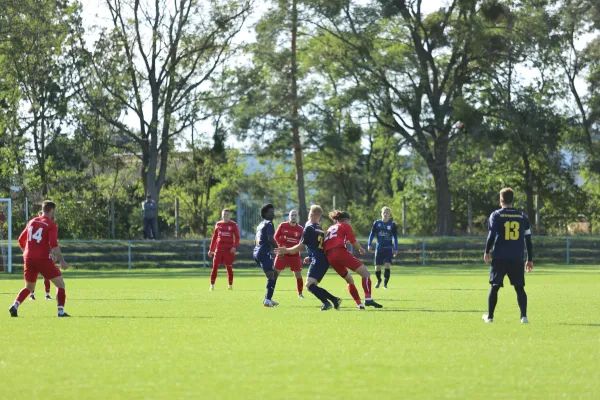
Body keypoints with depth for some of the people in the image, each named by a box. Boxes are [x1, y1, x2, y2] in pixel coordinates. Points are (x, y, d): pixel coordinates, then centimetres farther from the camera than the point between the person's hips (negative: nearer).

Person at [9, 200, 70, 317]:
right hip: (42, 259, -6)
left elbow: (21, 240, 19)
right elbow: (53, 245, -16)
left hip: (28, 259, 6)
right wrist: (62, 260, -14)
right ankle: (61, 311, -7)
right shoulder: (51, 225, -5)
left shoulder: (32, 222, 13)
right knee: (60, 284, 4)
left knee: (29, 287, 20)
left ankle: (14, 306, -1)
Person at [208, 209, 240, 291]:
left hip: (229, 250, -2)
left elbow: (237, 237, 1)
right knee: (215, 267, -4)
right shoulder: (218, 225, 10)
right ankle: (212, 285, 1)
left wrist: (234, 247, -15)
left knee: (229, 268, 2)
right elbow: (214, 237, 16)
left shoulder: (233, 225, 2)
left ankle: (230, 285, 14)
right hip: (218, 249, 2)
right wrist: (211, 249, 14)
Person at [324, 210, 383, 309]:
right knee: (365, 273, -6)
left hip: (329, 256, 7)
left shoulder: (330, 228, 30)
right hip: (341, 252, -7)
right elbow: (353, 241, 5)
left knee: (349, 279, 22)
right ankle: (368, 298, -26)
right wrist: (361, 249, 22)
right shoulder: (345, 226, 12)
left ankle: (359, 304, 13)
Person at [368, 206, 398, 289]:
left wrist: (395, 249, 3)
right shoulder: (377, 223, 0)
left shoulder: (392, 224, 0)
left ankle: (385, 283, -4)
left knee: (387, 265, -16)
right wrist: (369, 245, -3)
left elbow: (395, 237, 6)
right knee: (377, 267, 2)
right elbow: (372, 234, 6)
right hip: (379, 248, 1)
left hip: (388, 248, -1)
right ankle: (379, 280, 31)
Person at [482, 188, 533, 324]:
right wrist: (530, 260, 14)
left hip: (499, 258, -2)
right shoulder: (522, 217, 9)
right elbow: (528, 239, 10)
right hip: (517, 259, 2)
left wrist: (487, 252, 5)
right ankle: (524, 316, -9)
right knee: (519, 288, 4)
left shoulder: (496, 215, 0)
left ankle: (489, 316, 15)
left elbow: (492, 235, -9)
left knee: (494, 287, 9)